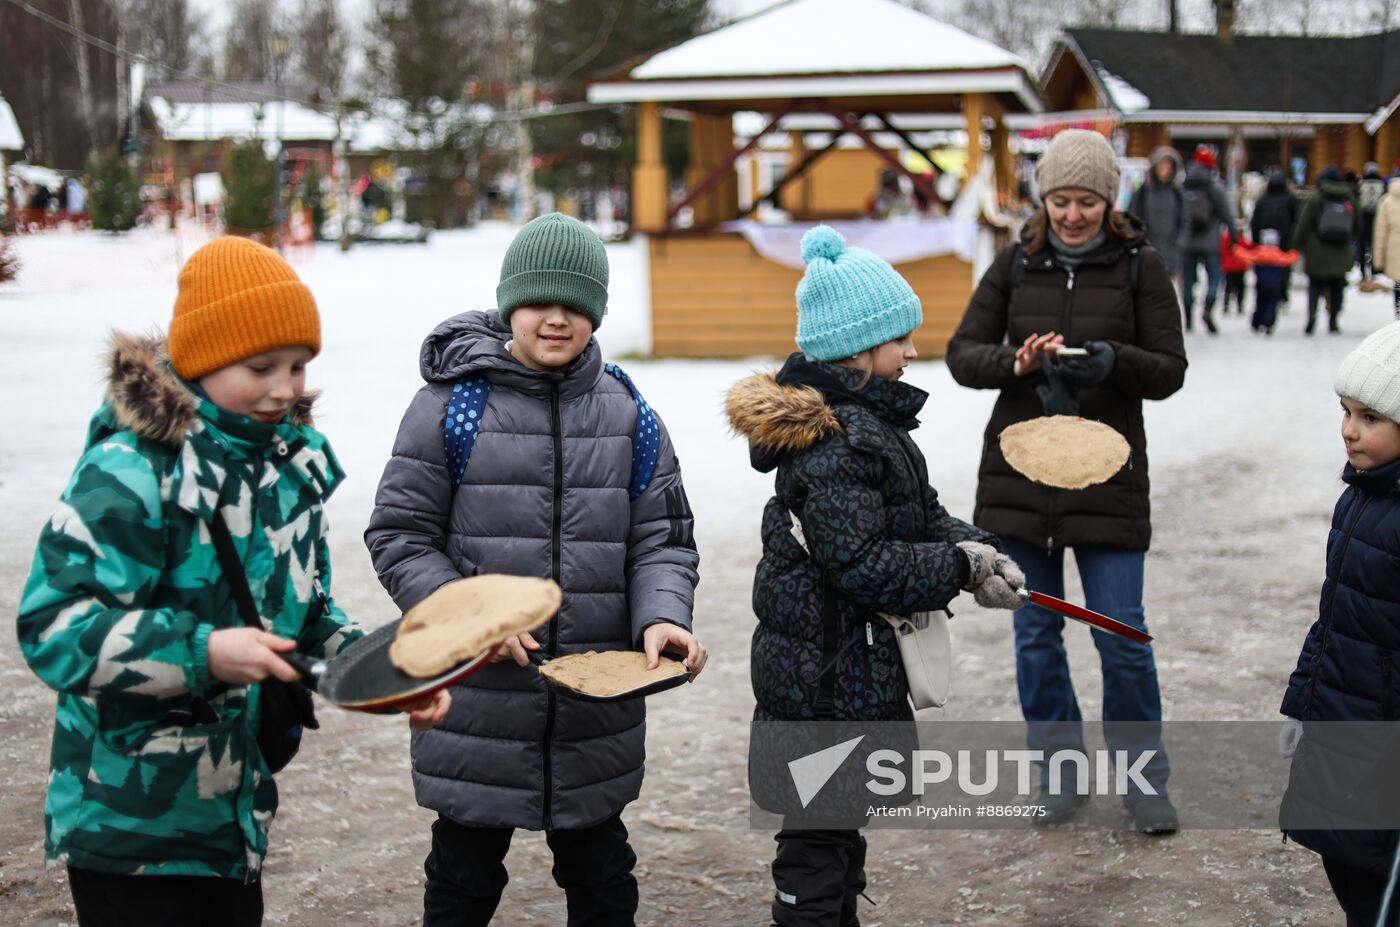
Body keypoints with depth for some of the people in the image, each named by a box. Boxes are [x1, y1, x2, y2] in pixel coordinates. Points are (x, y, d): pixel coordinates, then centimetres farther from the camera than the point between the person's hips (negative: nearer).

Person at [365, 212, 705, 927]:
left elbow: (663, 539, 6)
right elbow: (399, 535, -3)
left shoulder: (628, 414, 6)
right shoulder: (452, 403, -4)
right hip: (478, 701, -2)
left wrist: (662, 615, -14)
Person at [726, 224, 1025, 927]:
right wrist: (961, 566, -15)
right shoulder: (833, 441, -23)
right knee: (818, 841, 0)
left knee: (835, 824, 22)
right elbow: (861, 565, -26)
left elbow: (920, 512, 14)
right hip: (829, 681, -11)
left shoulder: (865, 417, 10)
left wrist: (973, 550, -5)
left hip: (850, 665, 11)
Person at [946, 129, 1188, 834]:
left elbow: (1169, 371, -3)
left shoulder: (1140, 266, -1)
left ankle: (1143, 778, 17)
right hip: (1020, 471, 2)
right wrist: (1015, 362, -19)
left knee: (1122, 634, -1)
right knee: (1036, 632, 9)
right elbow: (962, 353, 2)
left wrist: (1113, 361, -23)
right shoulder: (1015, 264, 4)